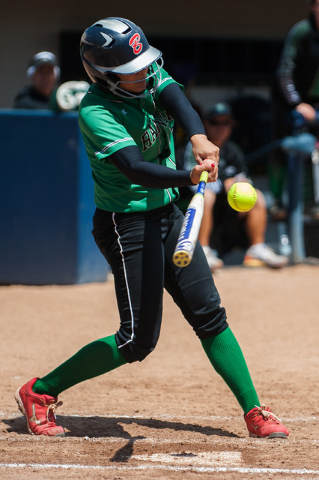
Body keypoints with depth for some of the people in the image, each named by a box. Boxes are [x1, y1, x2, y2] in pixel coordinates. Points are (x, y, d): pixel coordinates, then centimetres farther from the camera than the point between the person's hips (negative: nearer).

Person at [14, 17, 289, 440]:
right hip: (127, 226, -7)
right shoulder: (95, 113, -23)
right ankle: (40, 392, 8)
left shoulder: (151, 77, -3)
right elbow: (135, 168, -34)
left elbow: (174, 98, -23)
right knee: (138, 341, -5)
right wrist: (189, 177, -52)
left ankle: (254, 413, 14)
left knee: (210, 314, 7)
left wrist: (198, 137, -45)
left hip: (169, 215, 7)